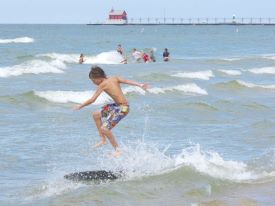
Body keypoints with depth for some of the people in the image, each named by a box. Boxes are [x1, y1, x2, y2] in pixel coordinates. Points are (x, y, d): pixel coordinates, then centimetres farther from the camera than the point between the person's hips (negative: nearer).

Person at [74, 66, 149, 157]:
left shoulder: (102, 85, -11)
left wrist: (80, 106, 3)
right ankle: (103, 139, 27)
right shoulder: (115, 78, 8)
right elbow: (127, 81, -5)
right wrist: (140, 85, -17)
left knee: (104, 128, -13)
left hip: (122, 108, -10)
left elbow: (92, 100, -11)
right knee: (96, 115, 18)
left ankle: (118, 150, -4)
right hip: (117, 105, 10)